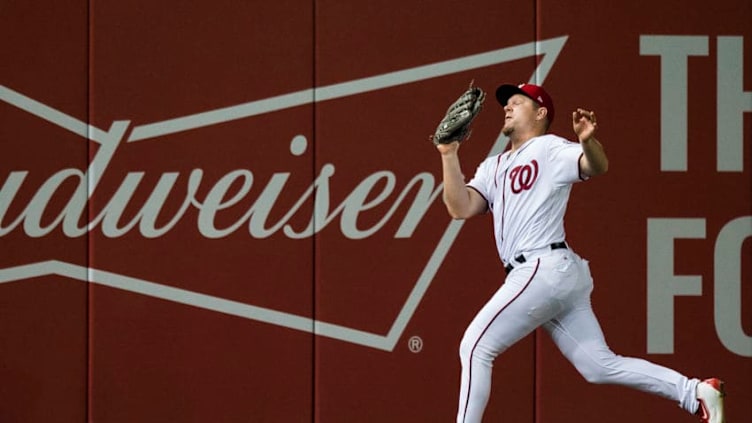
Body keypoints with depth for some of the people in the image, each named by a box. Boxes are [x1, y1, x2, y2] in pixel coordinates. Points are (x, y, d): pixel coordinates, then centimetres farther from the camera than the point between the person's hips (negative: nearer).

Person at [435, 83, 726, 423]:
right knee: (600, 366, 5)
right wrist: (449, 155, 3)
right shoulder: (493, 167, 23)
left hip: (544, 269, -8)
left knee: (475, 347, -6)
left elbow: (597, 166, -18)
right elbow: (461, 208, 10)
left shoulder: (549, 149, 0)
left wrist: (587, 140, -40)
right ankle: (696, 394, 3)